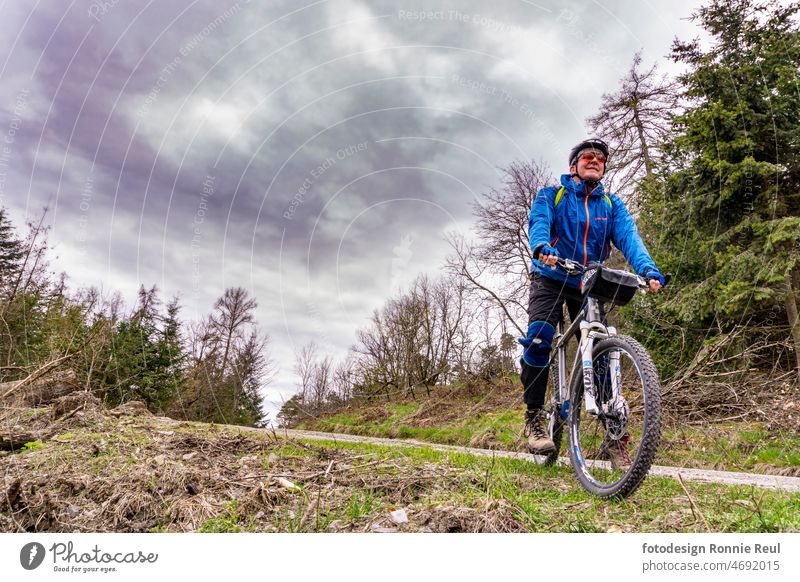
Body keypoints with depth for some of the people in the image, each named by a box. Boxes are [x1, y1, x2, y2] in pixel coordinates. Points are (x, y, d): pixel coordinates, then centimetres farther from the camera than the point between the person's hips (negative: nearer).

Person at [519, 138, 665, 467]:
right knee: (538, 339, -27)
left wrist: (648, 269, -27)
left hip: (590, 287, 3)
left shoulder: (612, 205, 11)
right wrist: (542, 248, -41)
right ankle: (534, 417, -15)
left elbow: (628, 236, -6)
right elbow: (538, 223, -16)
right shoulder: (551, 195, 4)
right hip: (551, 280, -3)